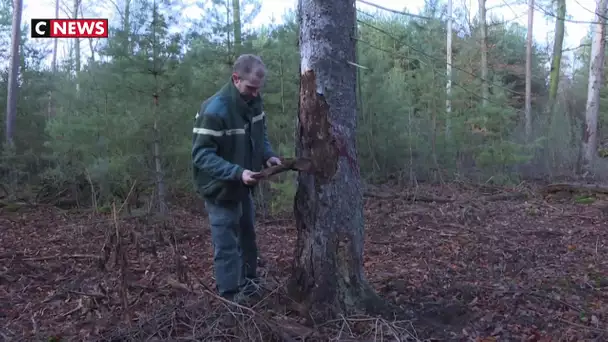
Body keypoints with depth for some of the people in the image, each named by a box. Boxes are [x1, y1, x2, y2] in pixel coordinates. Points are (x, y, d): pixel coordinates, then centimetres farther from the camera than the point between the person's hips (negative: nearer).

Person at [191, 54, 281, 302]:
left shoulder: (253, 102, -4)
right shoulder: (214, 110, -27)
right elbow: (202, 154, -27)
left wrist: (268, 155, -10)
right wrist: (237, 172, -37)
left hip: (243, 187, 8)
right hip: (221, 190, -8)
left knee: (247, 238, 22)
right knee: (227, 247, 1)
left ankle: (249, 283, 41)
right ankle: (231, 298, 16)